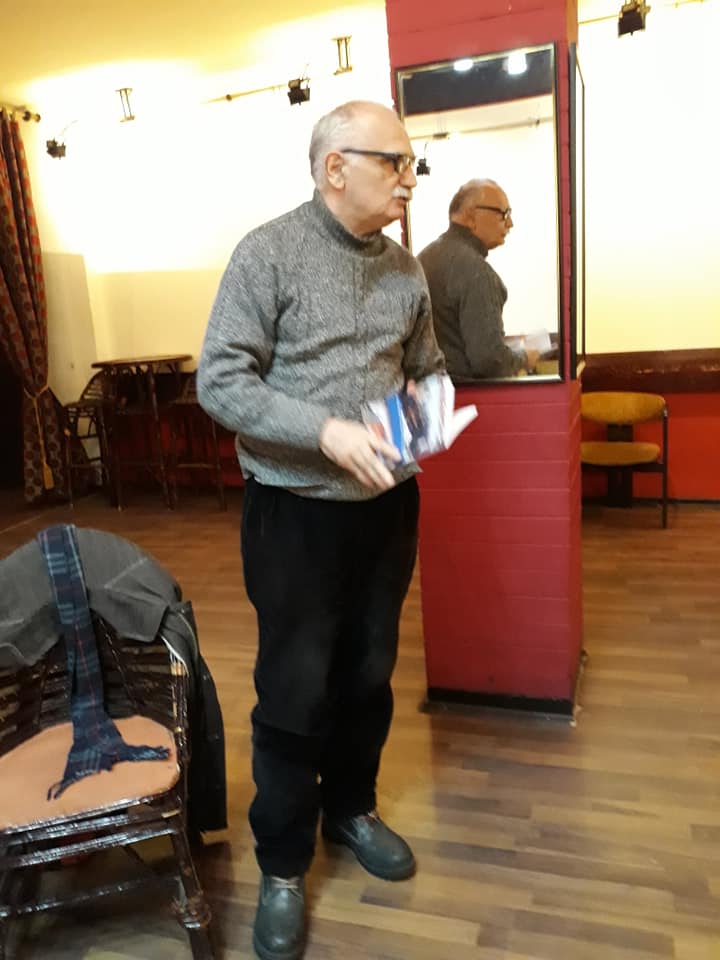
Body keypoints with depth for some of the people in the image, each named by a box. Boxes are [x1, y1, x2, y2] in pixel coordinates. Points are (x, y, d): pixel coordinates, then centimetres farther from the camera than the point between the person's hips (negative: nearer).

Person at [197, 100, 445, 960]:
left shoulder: (404, 268, 8)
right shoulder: (268, 253, -9)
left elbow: (428, 368, 17)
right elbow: (219, 381, -14)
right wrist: (326, 430, -25)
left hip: (386, 504, 6)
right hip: (295, 510, -5)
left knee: (370, 673, 17)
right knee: (295, 690, 4)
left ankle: (351, 807, 42)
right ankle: (282, 865, 26)